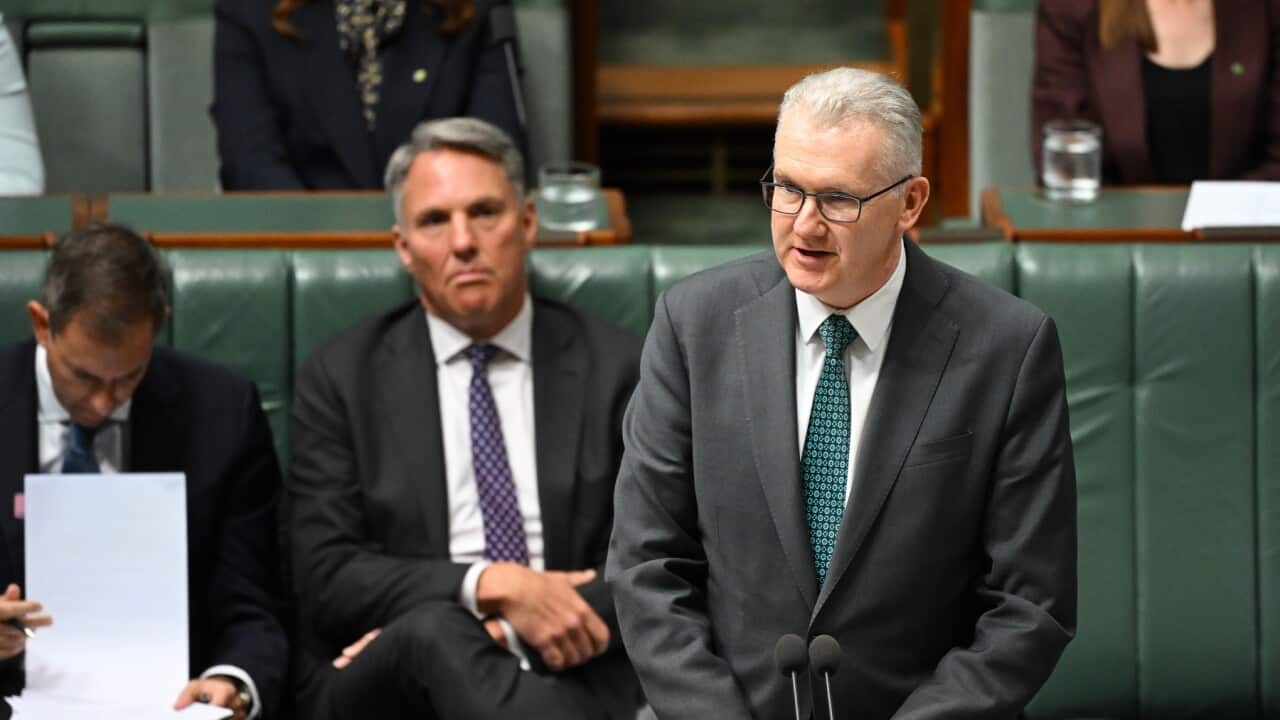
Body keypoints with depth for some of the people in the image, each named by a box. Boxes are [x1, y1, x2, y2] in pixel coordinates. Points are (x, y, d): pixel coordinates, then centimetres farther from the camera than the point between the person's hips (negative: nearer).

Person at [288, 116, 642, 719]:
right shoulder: (340, 379, 10)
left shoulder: (617, 370, 11)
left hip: (573, 671, 0)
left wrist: (505, 631, -12)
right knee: (432, 631, -36)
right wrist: (492, 585, -16)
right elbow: (326, 580, 0)